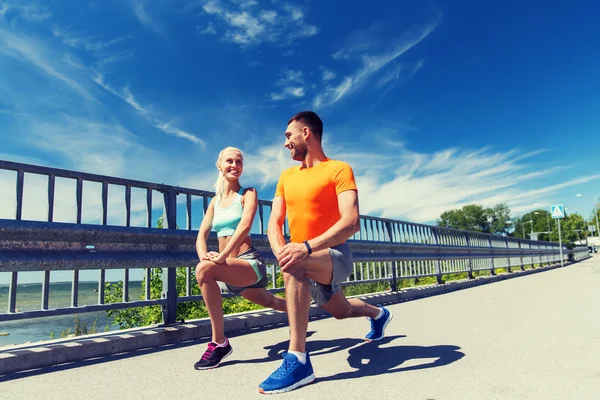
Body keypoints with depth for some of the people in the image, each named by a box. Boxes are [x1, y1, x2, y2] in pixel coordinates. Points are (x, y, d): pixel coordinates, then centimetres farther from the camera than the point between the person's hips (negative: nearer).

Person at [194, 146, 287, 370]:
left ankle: (219, 342, -20)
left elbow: (245, 226, -21)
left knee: (204, 270, -32)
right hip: (231, 267, 7)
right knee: (271, 303, 28)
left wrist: (221, 257, -31)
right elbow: (202, 235, 4)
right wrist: (204, 255, -19)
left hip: (250, 262, -7)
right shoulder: (215, 201, 12)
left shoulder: (248, 193, -4)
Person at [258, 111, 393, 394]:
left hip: (334, 256, -7)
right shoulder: (286, 176, 7)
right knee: (340, 311, 27)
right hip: (305, 261, 8)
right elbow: (274, 223, 1)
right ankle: (378, 314, 60)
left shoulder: (339, 169, -13)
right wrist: (280, 250, -22)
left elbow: (351, 222, -25)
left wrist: (307, 247, -37)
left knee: (294, 265, -38)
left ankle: (297, 360, -30)